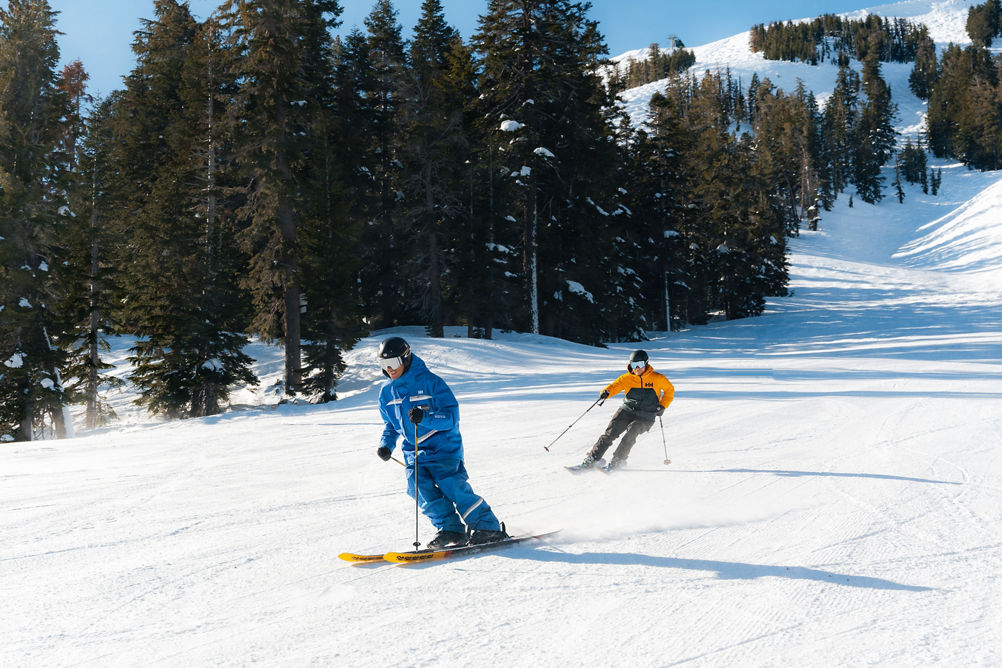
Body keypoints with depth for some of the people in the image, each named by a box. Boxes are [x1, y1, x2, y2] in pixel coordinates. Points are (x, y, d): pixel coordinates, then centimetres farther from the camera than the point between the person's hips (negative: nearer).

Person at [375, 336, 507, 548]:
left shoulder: (429, 381, -11)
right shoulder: (386, 392, 8)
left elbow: (451, 416, -14)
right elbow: (389, 425, 23)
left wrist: (426, 418, -31)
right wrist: (386, 445, 4)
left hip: (442, 446, -5)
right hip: (414, 451, 6)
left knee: (452, 486, -18)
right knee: (420, 487, -17)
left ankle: (488, 528, -6)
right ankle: (451, 530, -7)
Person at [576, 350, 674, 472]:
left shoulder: (657, 378, -1)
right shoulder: (627, 378, 3)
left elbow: (669, 389, 12)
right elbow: (615, 386, -5)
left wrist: (662, 406, 2)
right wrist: (606, 392, -28)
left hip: (645, 417, -2)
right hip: (627, 411, 2)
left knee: (631, 432, -29)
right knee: (610, 432, -15)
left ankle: (618, 460, -25)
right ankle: (591, 458, -13)